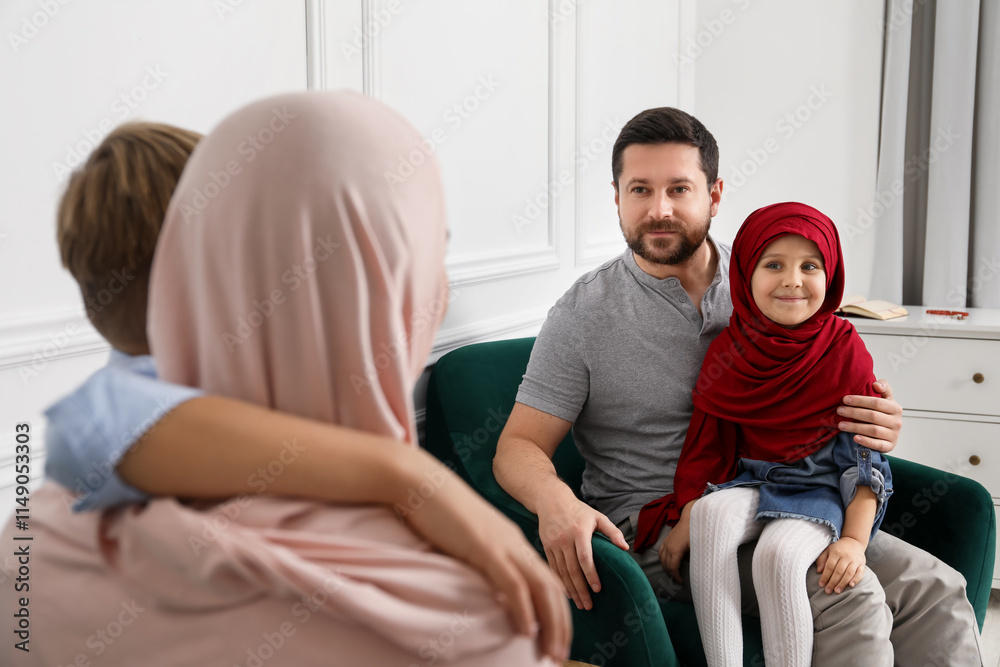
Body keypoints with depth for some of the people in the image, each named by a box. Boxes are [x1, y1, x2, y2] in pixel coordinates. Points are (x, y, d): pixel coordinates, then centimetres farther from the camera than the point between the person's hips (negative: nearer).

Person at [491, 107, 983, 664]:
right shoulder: (583, 315, -3)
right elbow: (519, 447, -4)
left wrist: (878, 426, -9)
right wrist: (554, 501, -28)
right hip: (651, 525, -5)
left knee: (937, 588, -13)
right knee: (849, 595, -26)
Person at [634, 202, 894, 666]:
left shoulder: (845, 351, -7)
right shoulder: (728, 350, 1)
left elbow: (866, 454, -6)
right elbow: (705, 444, 5)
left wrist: (854, 539, -15)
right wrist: (685, 519, -6)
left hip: (819, 489, -3)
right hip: (749, 481, 3)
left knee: (778, 554, -32)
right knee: (711, 513, -30)